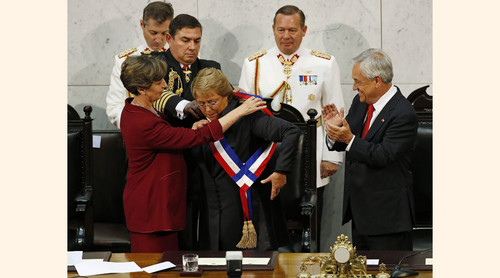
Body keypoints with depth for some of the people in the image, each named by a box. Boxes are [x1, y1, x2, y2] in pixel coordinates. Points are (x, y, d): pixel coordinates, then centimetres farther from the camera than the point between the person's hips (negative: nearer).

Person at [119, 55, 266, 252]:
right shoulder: (144, 124, -26)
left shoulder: (133, 110, 6)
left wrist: (191, 130, -6)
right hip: (150, 208, -10)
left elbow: (167, 139, 15)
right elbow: (201, 137, -22)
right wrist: (241, 111, -17)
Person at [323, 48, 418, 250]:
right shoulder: (360, 102, 7)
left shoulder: (403, 114, -18)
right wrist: (336, 130, -10)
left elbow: (383, 156, -23)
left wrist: (350, 139, -31)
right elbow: (345, 144, 11)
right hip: (358, 208, 8)